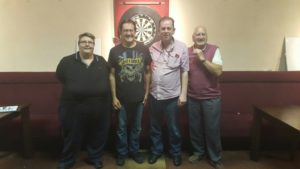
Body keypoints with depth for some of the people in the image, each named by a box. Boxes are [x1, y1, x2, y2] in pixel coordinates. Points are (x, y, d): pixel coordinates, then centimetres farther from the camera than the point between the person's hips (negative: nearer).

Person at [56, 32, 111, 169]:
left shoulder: (102, 61, 6)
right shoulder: (67, 61, -2)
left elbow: (108, 79, 14)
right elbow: (61, 78, 6)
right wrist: (75, 90, 3)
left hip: (100, 108, 2)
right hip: (74, 109, -2)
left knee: (98, 136, 16)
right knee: (72, 137, 13)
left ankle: (95, 157, 38)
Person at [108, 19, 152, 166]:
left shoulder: (144, 50, -2)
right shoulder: (115, 51, -4)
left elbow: (147, 73, 4)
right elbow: (112, 75, -2)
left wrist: (147, 93, 2)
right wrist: (114, 97, -5)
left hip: (139, 97, 1)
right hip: (121, 98, -1)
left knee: (136, 127, 16)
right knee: (121, 128, 12)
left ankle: (134, 151, 34)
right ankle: (122, 153, 30)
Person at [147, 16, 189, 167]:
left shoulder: (181, 47, -6)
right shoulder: (152, 48, 2)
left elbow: (184, 72, -5)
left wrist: (183, 94, -7)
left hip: (172, 96, -2)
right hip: (154, 95, 3)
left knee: (173, 128, 12)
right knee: (154, 127, 16)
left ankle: (176, 153, 33)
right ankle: (156, 151, 36)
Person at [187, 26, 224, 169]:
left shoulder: (214, 50, -4)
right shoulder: (187, 52, 3)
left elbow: (218, 71, -15)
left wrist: (202, 59, -21)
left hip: (211, 98, -2)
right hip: (192, 98, 3)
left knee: (212, 129, 5)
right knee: (195, 127, 13)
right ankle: (198, 152, 34)